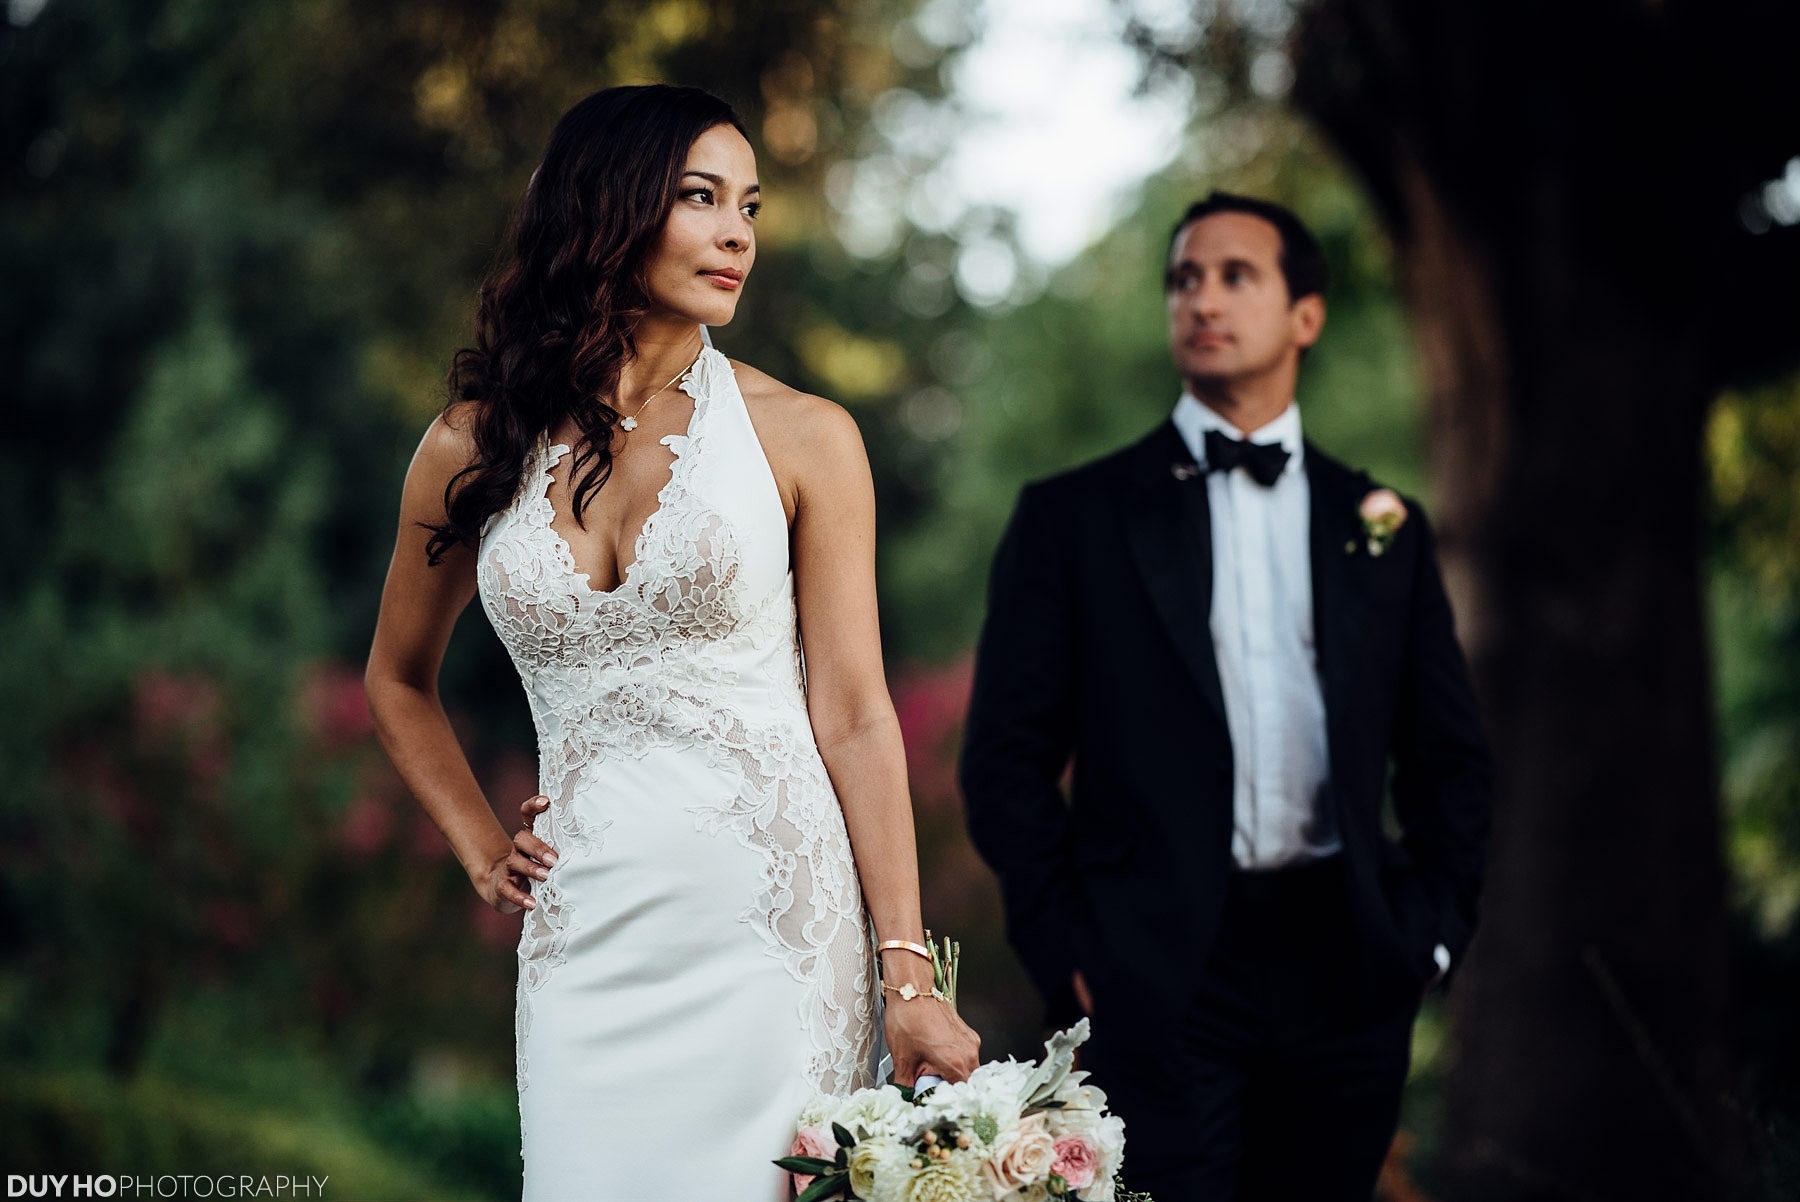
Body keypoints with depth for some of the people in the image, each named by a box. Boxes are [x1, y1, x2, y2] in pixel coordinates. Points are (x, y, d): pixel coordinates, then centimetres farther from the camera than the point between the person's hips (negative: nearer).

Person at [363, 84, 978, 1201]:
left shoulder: (802, 437, -1)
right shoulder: (473, 448, 5)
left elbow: (854, 714, -3)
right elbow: (400, 681, 22)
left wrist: (908, 978, -8)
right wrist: (482, 849, 11)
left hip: (775, 928, -2)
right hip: (587, 937, 2)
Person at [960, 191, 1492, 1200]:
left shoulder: (1382, 525, 13)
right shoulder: (1073, 516, 5)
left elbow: (1449, 758, 16)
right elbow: (1008, 756, 2)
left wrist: (1431, 930, 5)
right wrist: (1069, 953, -6)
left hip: (1345, 972, 3)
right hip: (1159, 984, -3)